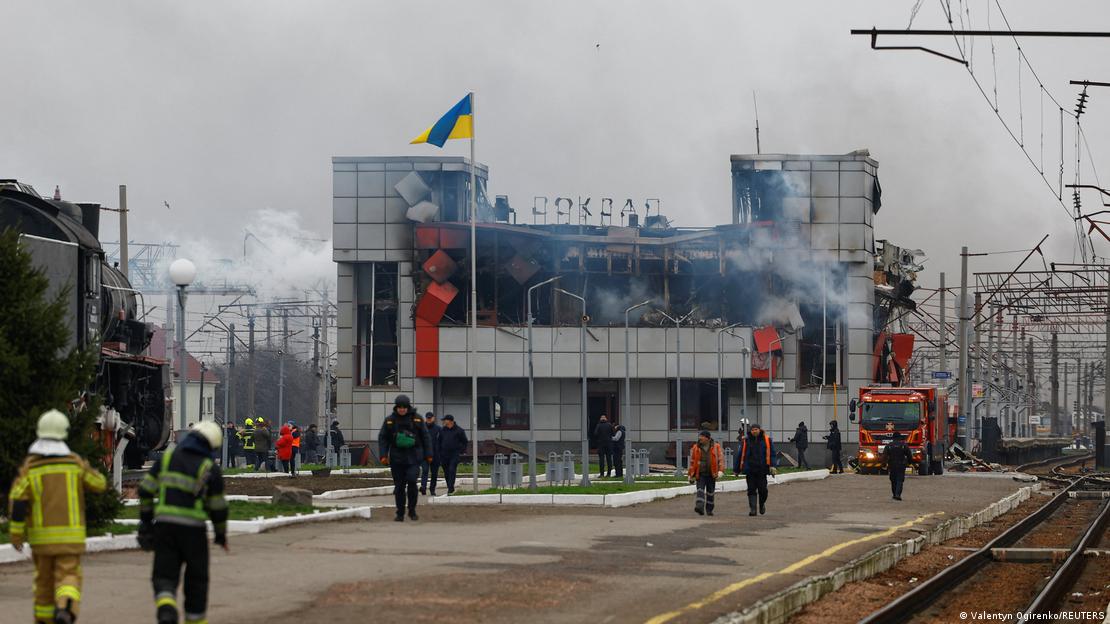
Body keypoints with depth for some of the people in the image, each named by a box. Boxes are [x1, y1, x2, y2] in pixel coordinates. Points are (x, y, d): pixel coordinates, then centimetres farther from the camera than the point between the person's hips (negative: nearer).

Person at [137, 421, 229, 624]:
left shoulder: (167, 457, 5)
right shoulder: (210, 469, -4)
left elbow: (146, 490, 4)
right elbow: (218, 507, 1)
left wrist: (145, 519, 15)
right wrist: (221, 534, 16)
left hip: (164, 524, 2)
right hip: (193, 529, -2)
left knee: (165, 576, 3)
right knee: (197, 577, 16)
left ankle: (165, 607, -25)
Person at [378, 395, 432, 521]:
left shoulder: (417, 419, 3)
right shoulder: (390, 420, 4)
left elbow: (425, 437, 8)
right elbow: (382, 438, 5)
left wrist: (428, 455, 5)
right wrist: (383, 455, -5)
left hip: (413, 457, -1)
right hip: (397, 458, 1)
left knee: (411, 481, -16)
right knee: (399, 486, 2)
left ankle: (412, 510, 0)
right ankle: (400, 514, 11)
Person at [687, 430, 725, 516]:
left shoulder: (716, 447, 2)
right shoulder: (696, 448, 7)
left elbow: (721, 459, -3)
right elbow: (692, 462, 12)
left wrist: (720, 471, -18)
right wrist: (691, 475, 11)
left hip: (711, 474, 0)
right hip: (700, 474, 0)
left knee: (710, 492, 8)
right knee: (700, 490, -16)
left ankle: (709, 510, 19)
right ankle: (699, 507, -28)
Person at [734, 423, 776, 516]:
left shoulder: (766, 440, 3)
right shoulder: (746, 441, 6)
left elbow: (772, 454, 2)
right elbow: (740, 455, 10)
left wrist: (772, 466, -12)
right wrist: (736, 469, 11)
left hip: (762, 469, -1)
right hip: (750, 469, 1)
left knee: (762, 489, 0)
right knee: (751, 490, -2)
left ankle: (762, 504, 27)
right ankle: (752, 509, -2)